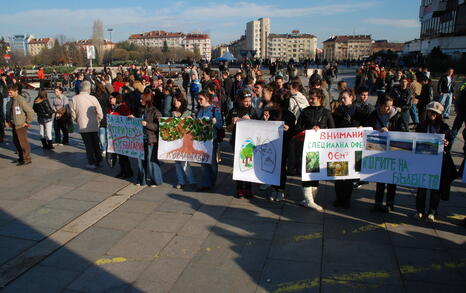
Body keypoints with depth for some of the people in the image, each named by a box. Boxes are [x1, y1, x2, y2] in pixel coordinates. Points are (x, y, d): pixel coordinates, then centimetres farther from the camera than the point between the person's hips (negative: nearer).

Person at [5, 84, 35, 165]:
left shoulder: (20, 100, -17)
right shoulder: (11, 101, 9)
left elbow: (31, 112, -20)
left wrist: (27, 122, -13)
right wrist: (9, 121, 16)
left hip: (21, 126, -8)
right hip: (14, 125, 8)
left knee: (23, 142, -2)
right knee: (16, 142, 14)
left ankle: (27, 159, 7)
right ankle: (21, 158, 27)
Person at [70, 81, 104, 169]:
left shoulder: (74, 99, -8)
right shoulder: (93, 98, -8)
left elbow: (73, 115, -1)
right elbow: (100, 114, -6)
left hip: (83, 126, -1)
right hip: (94, 126, 1)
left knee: (88, 145, 10)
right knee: (96, 144, 17)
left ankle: (91, 163, 14)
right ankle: (98, 160, 25)